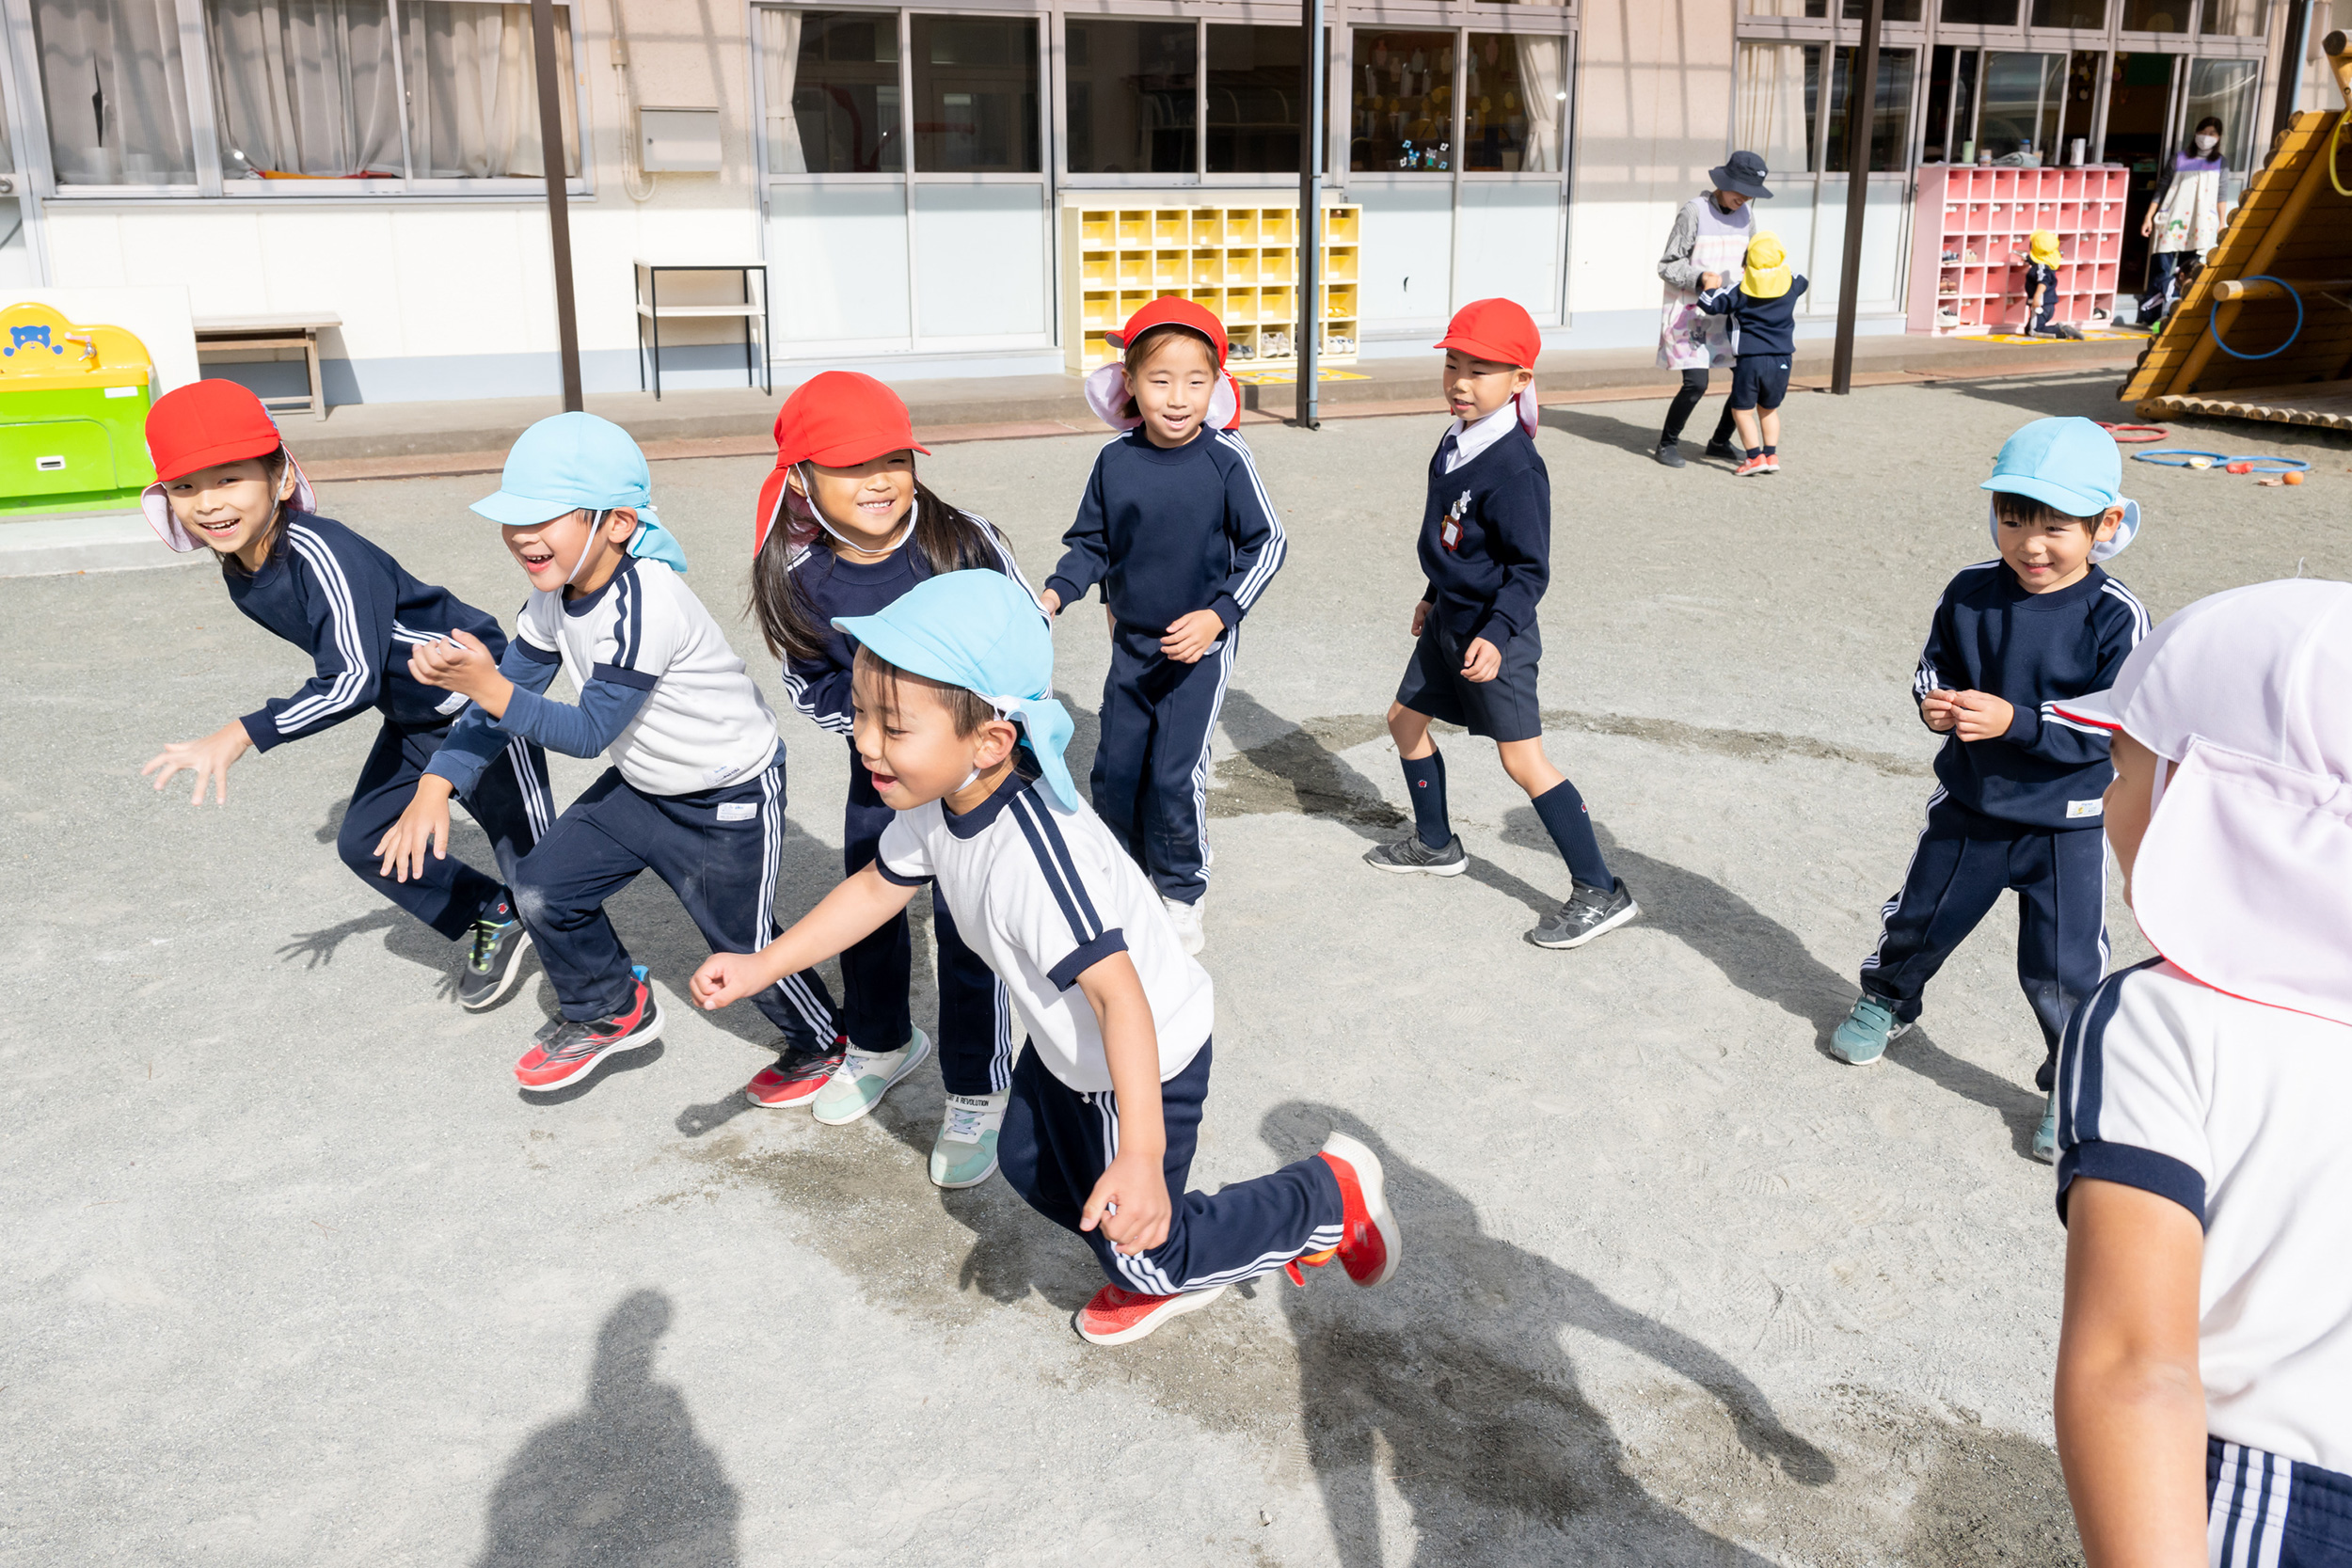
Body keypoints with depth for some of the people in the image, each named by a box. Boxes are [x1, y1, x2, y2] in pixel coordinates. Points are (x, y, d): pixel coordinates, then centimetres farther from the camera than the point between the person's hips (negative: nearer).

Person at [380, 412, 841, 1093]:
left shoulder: (640, 602, -34)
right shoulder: (556, 591, -7)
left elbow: (591, 731, -31)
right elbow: (509, 685, 0)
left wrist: (488, 688, -40)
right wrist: (436, 786, -9)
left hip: (730, 795, -8)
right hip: (640, 782, 8)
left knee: (744, 946, 5)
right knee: (542, 887, 4)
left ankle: (825, 1040, 32)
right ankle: (609, 1011, 29)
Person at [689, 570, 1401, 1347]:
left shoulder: (1033, 855, -41)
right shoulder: (936, 801, -12)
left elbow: (1118, 994, -43)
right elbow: (877, 887, 5)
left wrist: (1141, 1154, -49)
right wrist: (760, 965, 5)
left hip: (1146, 1057, -9)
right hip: (1065, 1048, 9)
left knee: (1146, 1251, 4)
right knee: (1031, 1168, 27)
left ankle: (1332, 1194, 19)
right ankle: (1167, 1277, 43)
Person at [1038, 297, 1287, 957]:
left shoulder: (1226, 459, -15)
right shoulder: (1115, 461, -5)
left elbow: (1267, 544, -9)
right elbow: (1090, 543, 6)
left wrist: (1218, 615, -18)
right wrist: (1055, 594, -11)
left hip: (1201, 644, -4)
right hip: (1132, 642, 4)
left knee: (1175, 775, -6)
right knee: (1114, 772, 11)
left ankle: (1182, 894, 17)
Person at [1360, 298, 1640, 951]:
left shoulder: (1514, 467, -23)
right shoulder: (1455, 444, 4)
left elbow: (1529, 568, -23)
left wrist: (1496, 635, -35)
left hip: (1494, 632, -9)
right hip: (1450, 619, 9)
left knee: (1523, 758, -9)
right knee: (1406, 717, 19)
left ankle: (1601, 892, -3)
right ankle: (1435, 844, 39)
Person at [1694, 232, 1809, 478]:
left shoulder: (1740, 291, -6)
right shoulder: (1791, 285, 6)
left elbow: (1710, 304, -8)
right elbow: (1803, 281, 30)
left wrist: (1710, 286, 12)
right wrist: (1778, 269, 41)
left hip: (1749, 360, -4)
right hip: (1781, 361, 4)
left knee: (1742, 410, 6)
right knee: (1769, 409, 20)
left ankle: (1755, 457, -2)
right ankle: (1771, 454, 16)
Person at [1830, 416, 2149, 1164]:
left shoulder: (2114, 617, -18)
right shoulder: (1972, 591, -9)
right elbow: (1935, 667, 5)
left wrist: (2017, 721, -31)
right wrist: (1935, 701, -18)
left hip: (2064, 825, -3)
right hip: (1968, 803, 4)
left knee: (2063, 967, 2)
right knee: (1921, 916, 20)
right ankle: (1887, 999, 49)